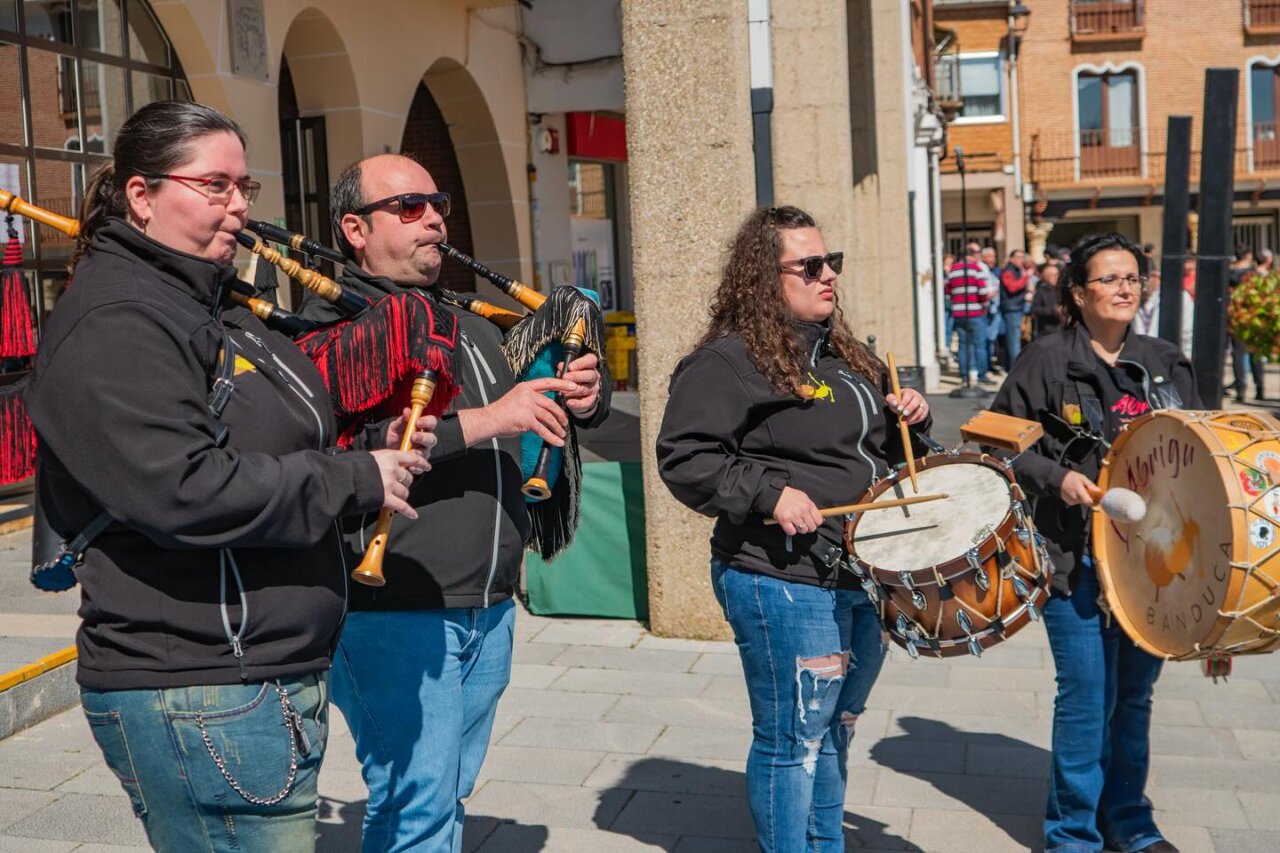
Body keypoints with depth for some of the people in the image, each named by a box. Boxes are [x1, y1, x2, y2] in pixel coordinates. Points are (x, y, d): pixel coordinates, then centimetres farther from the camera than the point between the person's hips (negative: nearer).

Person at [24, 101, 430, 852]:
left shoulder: (215, 305, 16)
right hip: (197, 698, -10)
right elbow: (181, 489, -27)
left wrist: (378, 448, 4)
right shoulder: (114, 325, -16)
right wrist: (355, 480, -19)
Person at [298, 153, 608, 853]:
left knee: (448, 796, 18)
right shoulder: (331, 328, -8)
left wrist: (583, 401, 2)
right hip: (396, 614, -8)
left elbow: (532, 428, 26)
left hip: (489, 610, 8)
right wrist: (478, 421, -24)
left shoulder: (474, 330, 19)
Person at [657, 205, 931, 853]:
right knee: (794, 740, 3)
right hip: (785, 585, -9)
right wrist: (770, 493, -25)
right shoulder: (729, 361, -12)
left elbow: (876, 451, 26)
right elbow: (684, 458, -18)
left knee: (836, 728, 21)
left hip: (864, 574, 9)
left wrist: (909, 416, 6)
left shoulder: (845, 354, 15)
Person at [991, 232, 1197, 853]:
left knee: (1134, 695, 15)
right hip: (1077, 557, -5)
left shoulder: (1165, 363, 11)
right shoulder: (1046, 361, -4)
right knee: (1087, 699, -2)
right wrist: (1055, 476, -15)